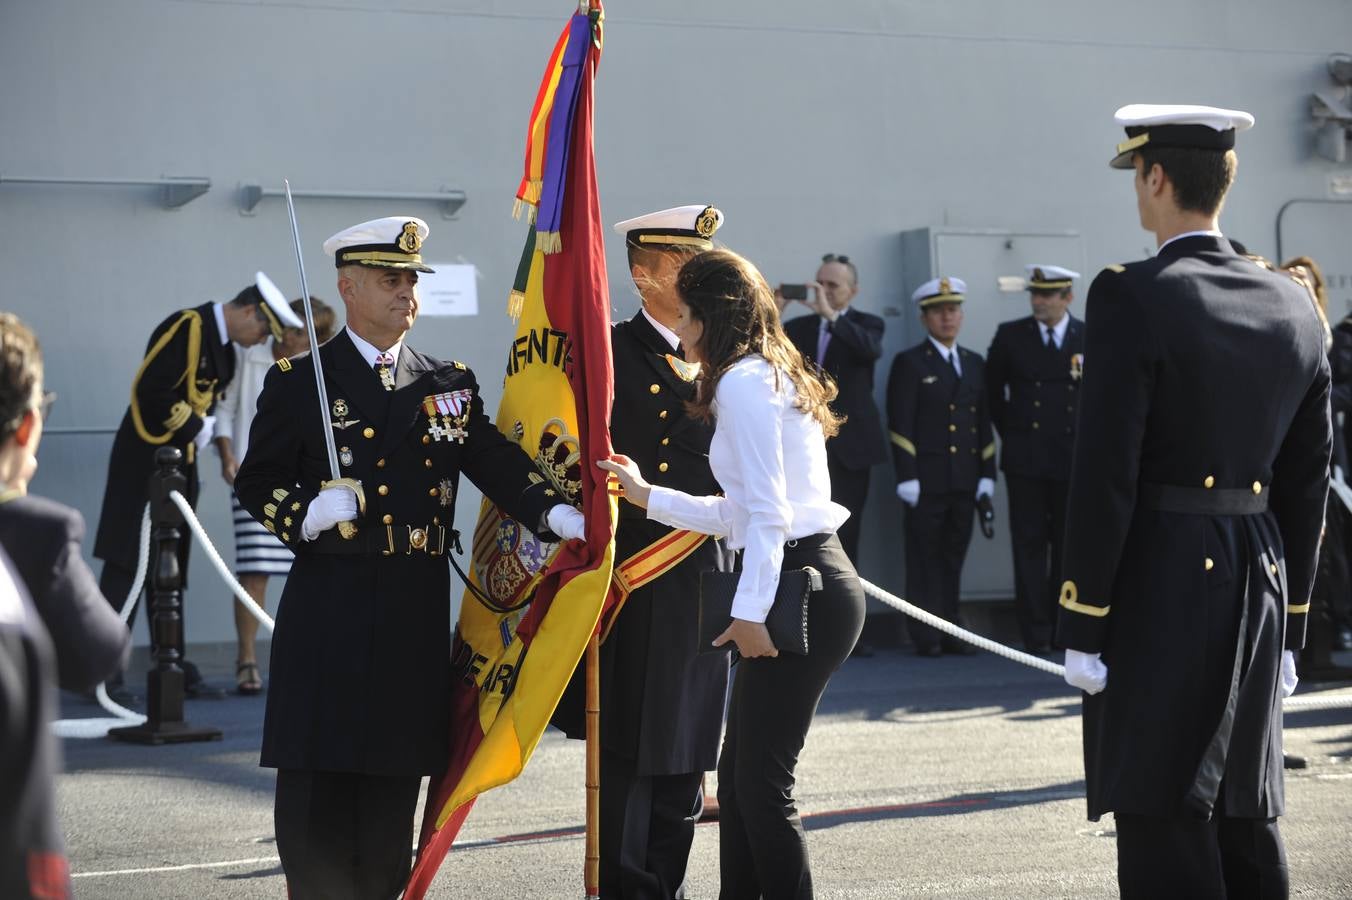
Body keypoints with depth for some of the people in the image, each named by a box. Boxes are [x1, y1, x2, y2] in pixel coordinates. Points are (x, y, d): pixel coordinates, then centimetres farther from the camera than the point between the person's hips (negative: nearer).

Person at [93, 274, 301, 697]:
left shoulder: (223, 349, 14)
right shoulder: (186, 327, -14)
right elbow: (150, 390, -22)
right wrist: (194, 425, -13)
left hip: (180, 464, 9)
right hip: (145, 460, -9)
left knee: (171, 566, 11)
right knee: (126, 564, -9)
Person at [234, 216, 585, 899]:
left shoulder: (450, 385, 12)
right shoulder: (298, 381, 3)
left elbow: (498, 465, 2)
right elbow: (256, 482, 3)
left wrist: (560, 515, -15)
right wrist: (308, 514, -16)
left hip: (415, 613, 3)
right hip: (329, 613, -3)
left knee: (394, 783, 8)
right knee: (318, 786, -2)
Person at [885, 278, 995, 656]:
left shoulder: (974, 363, 17)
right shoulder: (909, 363, 1)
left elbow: (984, 422, 17)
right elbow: (900, 425, -5)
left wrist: (987, 474, 9)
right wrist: (907, 477, -12)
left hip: (964, 480, 5)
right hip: (927, 479, -5)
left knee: (954, 557, 7)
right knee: (925, 558, -2)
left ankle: (950, 631, 11)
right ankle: (925, 635, 1)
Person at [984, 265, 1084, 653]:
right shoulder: (1011, 335, 2)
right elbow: (993, 389, 14)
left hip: (1074, 457, 0)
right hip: (1025, 460, 0)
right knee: (1030, 544, 0)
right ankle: (1035, 631, 3)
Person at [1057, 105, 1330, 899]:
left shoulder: (1132, 298, -12)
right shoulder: (1294, 308, 8)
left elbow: (1106, 474, -15)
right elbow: (1307, 483, 11)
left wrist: (1082, 626, -9)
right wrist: (1288, 625, 18)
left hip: (1158, 584, -6)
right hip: (1260, 585, 6)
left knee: (1165, 826, -2)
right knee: (1246, 818, 14)